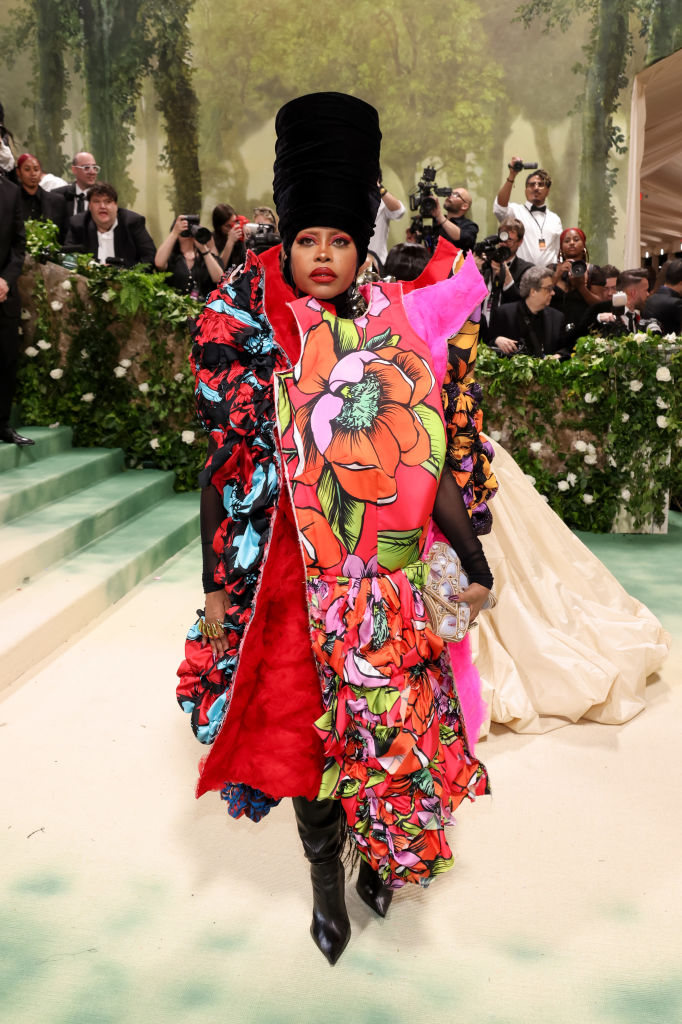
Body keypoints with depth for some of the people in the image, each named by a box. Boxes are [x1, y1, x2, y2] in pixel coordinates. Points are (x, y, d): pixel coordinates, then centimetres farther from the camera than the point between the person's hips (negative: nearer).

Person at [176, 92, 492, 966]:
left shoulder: (395, 331, 0)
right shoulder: (248, 330, -3)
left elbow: (428, 461, 2)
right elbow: (226, 463, -2)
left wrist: (473, 561, 3)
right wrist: (218, 584, -2)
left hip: (388, 577, 1)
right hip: (294, 575, -1)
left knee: (388, 721, 10)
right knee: (305, 727, 10)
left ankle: (377, 854, 39)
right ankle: (326, 883, 33)